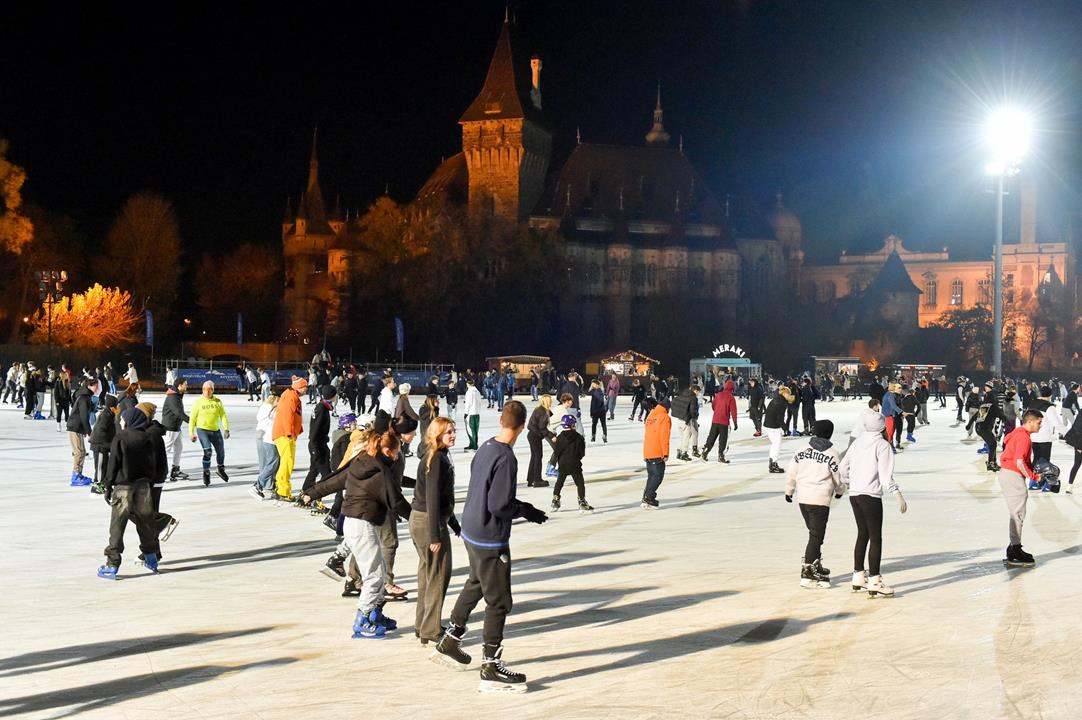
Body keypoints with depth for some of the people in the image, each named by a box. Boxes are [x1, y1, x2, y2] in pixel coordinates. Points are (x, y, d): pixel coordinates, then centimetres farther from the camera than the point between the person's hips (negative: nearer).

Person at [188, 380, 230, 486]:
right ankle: (206, 474, -3)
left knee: (220, 452, 14)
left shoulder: (217, 402, 3)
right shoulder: (198, 402, -3)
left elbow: (223, 416, 0)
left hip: (216, 430, 3)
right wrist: (191, 433, -4)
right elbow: (192, 418, 0)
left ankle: (221, 470, 40)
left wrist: (226, 429, -12)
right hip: (202, 430, -3)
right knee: (207, 451, -18)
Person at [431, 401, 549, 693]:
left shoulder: (485, 448, 3)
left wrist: (522, 508, 10)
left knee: (475, 584, 28)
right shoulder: (506, 458, -23)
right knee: (498, 602, 0)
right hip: (491, 540, -9)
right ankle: (491, 668, 5)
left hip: (471, 531, 9)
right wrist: (524, 510, -6)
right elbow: (499, 506, -25)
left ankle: (449, 643, 39)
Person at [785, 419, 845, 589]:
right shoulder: (831, 454, -6)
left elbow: (792, 471, 5)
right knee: (817, 536, -2)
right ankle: (807, 572, -8)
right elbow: (838, 477, 0)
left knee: (814, 533, 20)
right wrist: (840, 491, 21)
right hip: (820, 498, -5)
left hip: (802, 497, 5)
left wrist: (789, 490, 19)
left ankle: (815, 565, 29)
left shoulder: (803, 450, 4)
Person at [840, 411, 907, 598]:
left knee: (863, 535, 18)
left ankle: (858, 578, 23)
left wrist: (848, 484, 29)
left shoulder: (858, 442, 10)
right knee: (876, 538, -3)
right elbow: (886, 473, -18)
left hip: (854, 495, 7)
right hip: (870, 495, -7)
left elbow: (842, 467, 14)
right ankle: (874, 582, -6)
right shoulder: (882, 445, -9)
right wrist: (898, 495, -19)